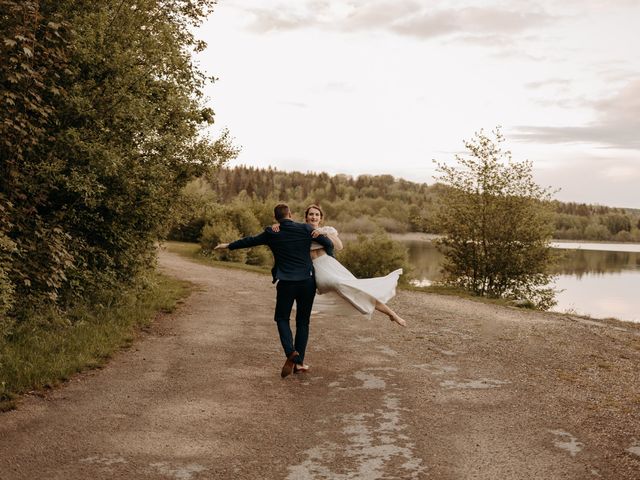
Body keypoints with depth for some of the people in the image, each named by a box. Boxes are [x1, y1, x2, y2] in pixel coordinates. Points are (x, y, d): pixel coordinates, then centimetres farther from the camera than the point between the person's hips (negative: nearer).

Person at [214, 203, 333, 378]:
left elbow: (249, 241, 15)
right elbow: (328, 244, 0)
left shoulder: (271, 234, 1)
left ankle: (291, 352, -12)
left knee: (282, 318, 13)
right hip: (307, 281, 1)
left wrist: (228, 245, 31)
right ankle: (299, 362, 11)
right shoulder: (306, 229, -2)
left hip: (286, 283, -1)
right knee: (302, 321, 12)